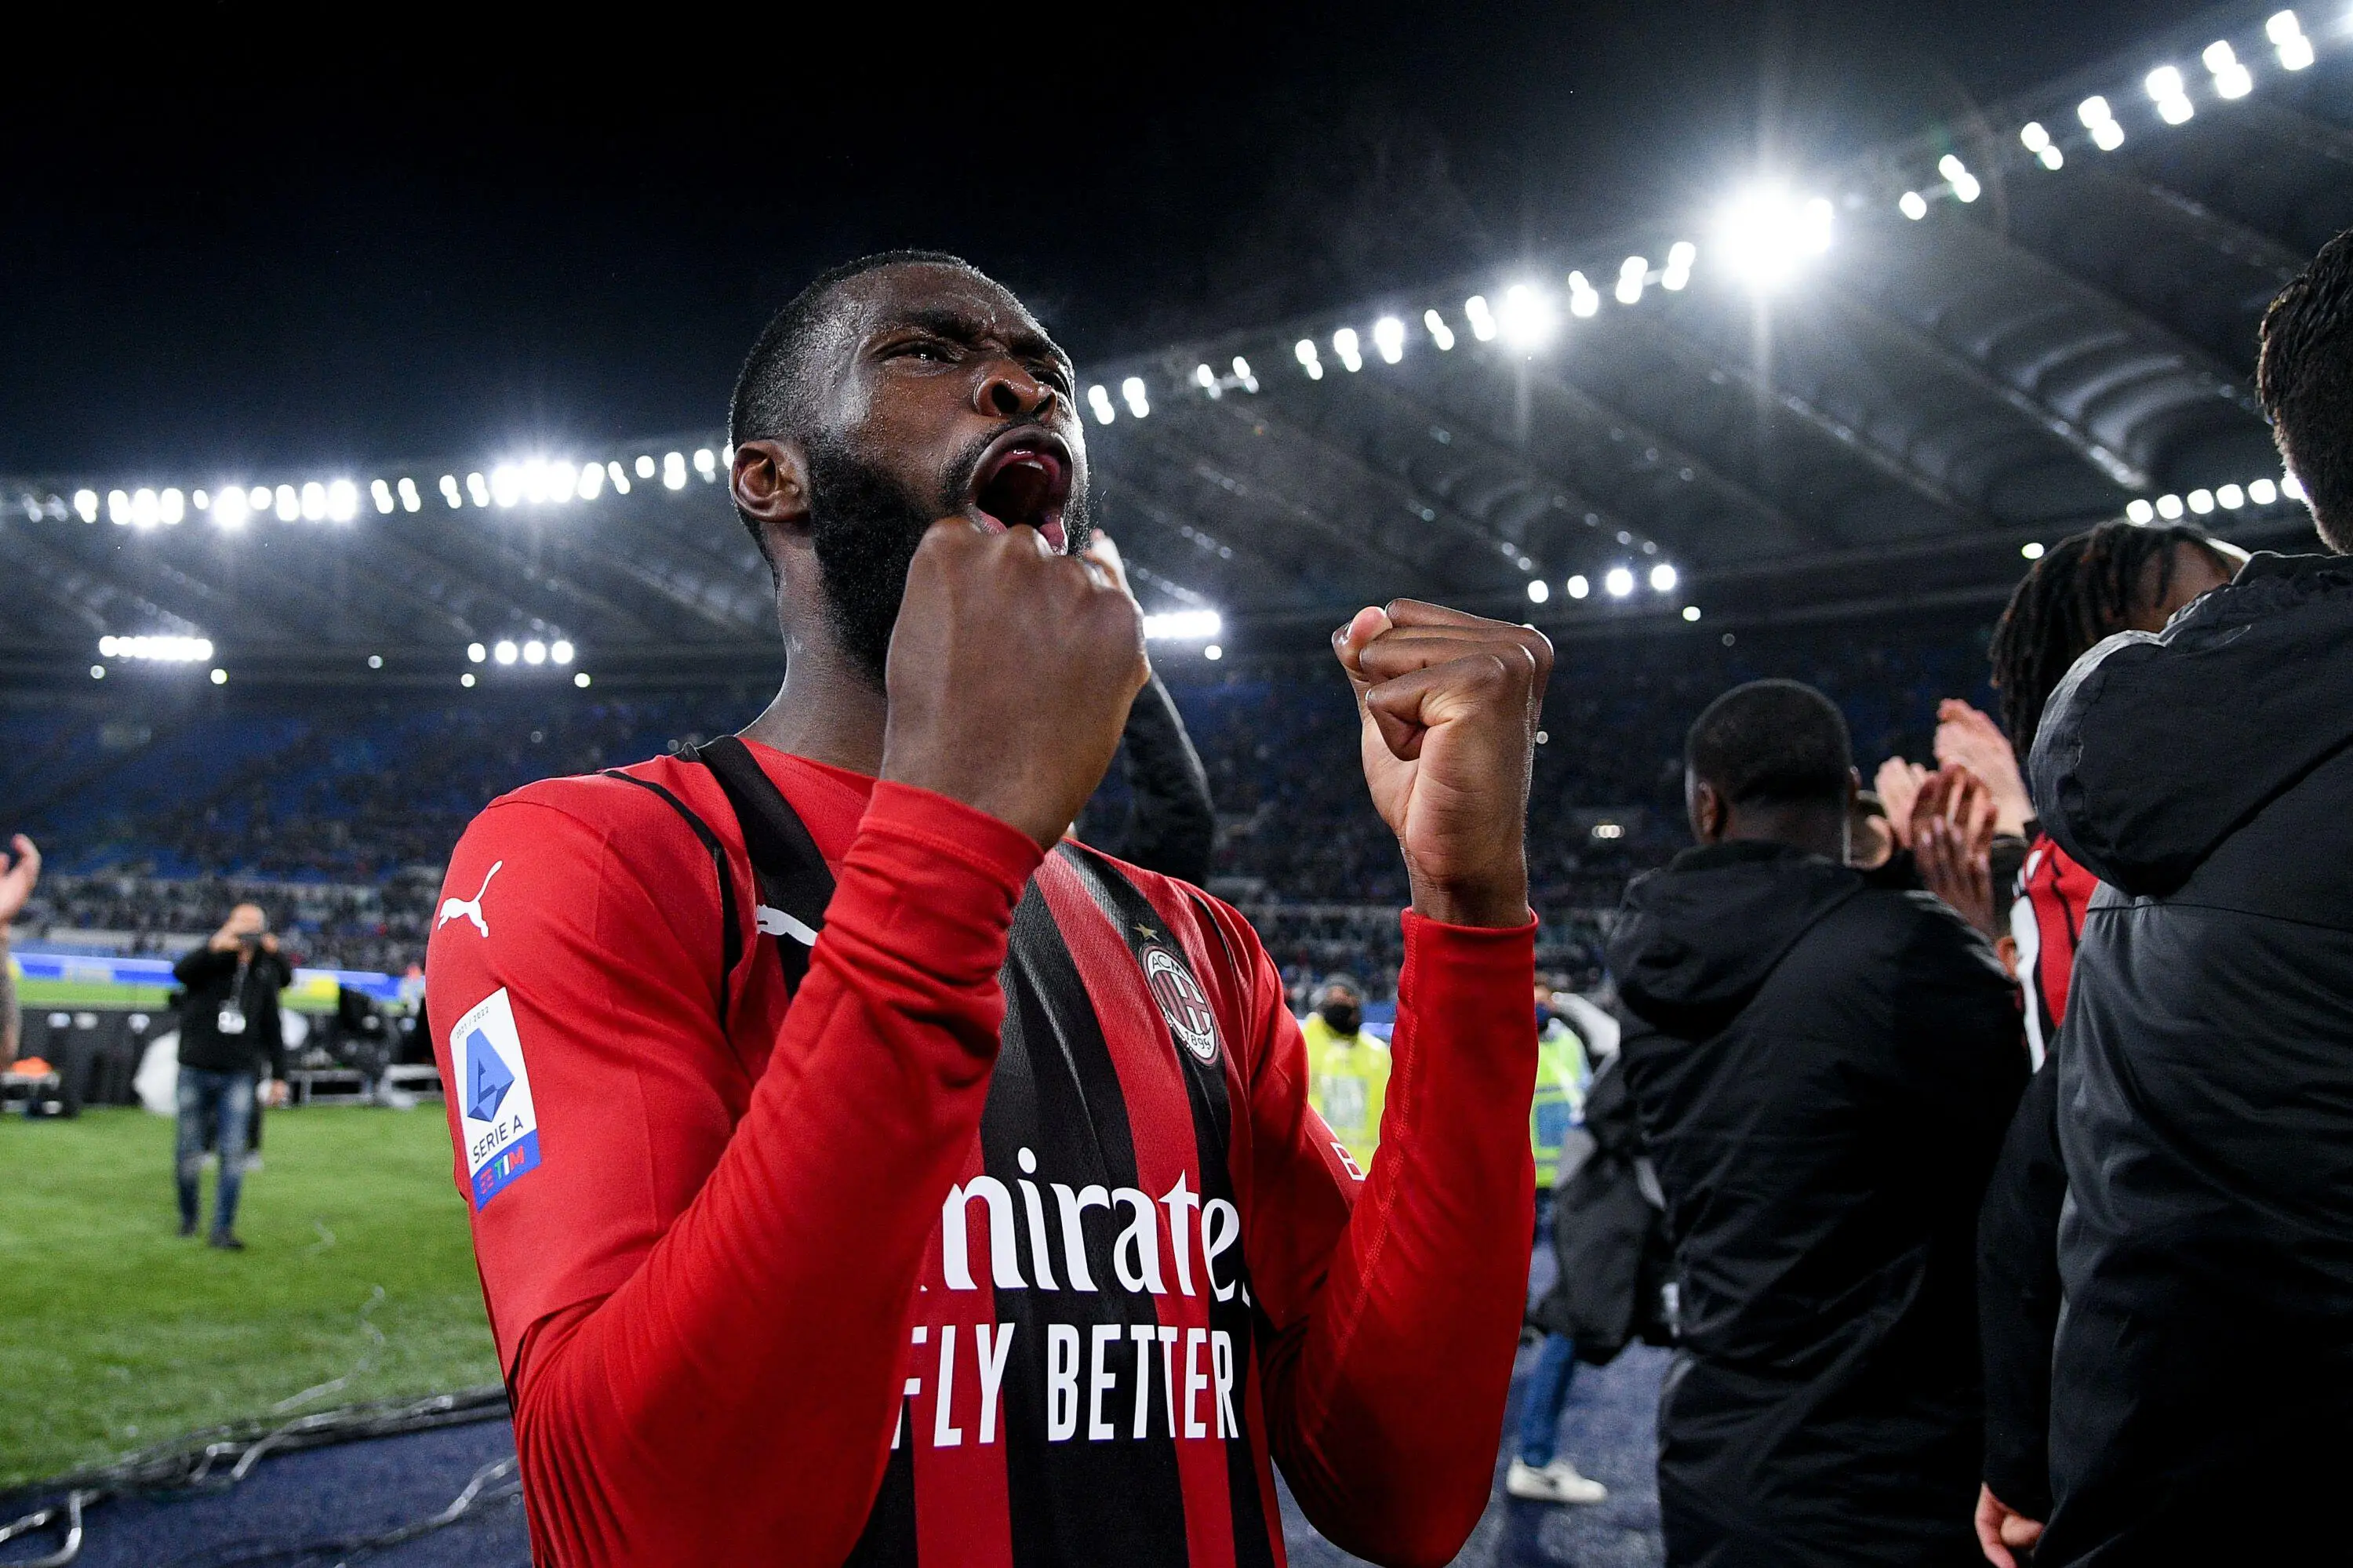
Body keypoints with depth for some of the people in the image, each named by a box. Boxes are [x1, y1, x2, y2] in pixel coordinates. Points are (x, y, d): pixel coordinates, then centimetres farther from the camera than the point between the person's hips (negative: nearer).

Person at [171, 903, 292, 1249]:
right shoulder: (210, 961, -2)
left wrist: (278, 1073, 12)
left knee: (233, 1154, -6)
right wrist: (215, 946, -39)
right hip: (196, 1072, -2)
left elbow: (272, 1026, 14)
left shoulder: (265, 971, 8)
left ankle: (223, 1229, -2)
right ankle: (188, 1217, 28)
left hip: (239, 1075, 2)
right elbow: (180, 972, -26)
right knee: (189, 1152, 7)